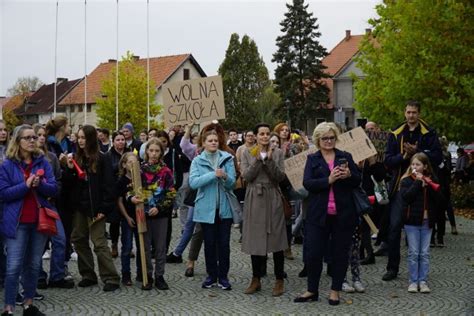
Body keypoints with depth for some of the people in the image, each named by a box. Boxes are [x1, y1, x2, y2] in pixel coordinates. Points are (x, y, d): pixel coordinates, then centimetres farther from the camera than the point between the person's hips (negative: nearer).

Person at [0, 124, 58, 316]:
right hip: (17, 222, -4)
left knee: (34, 264, 10)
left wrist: (39, 184, -18)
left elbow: (54, 189, 1)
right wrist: (26, 186, -20)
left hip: (39, 220, 4)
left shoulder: (43, 163, 6)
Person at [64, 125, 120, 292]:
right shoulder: (77, 158, 10)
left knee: (99, 243, -7)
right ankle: (88, 275, 20)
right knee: (79, 240, 9)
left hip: (95, 207, -7)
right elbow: (71, 182, 10)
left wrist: (103, 208, -15)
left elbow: (107, 184, -10)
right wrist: (70, 169, -8)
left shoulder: (101, 159, -7)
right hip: (79, 206, 7)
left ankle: (111, 278, -2)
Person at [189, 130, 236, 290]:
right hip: (206, 208, 0)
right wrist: (213, 175, -23)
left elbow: (232, 184, -2)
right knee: (209, 243, 8)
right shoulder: (198, 161, 1)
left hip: (224, 207, 0)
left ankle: (223, 276, 11)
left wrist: (225, 177, -24)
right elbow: (193, 182, -14)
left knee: (224, 243, 2)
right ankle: (211, 275, 20)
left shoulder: (227, 159, 3)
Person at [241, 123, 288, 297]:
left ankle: (279, 281, 9)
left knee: (276, 239, 0)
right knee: (255, 239, 6)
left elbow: (280, 177, -6)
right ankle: (256, 279, 18)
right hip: (254, 199, 1)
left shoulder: (277, 153, 5)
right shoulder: (247, 154, 6)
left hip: (273, 199, -1)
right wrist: (258, 159, -14)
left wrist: (269, 160, -16)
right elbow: (246, 176, -7)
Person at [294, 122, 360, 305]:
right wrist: (328, 180, -22)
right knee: (313, 252, 1)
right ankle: (312, 290, 17)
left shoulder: (346, 157, 8)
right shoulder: (312, 159, 6)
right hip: (319, 214, -1)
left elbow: (358, 181, 5)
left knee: (340, 252, 8)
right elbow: (307, 183, -8)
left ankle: (335, 290, 22)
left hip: (342, 214, 1)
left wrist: (349, 175, -17)